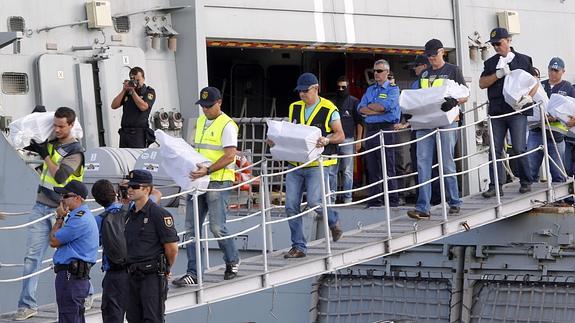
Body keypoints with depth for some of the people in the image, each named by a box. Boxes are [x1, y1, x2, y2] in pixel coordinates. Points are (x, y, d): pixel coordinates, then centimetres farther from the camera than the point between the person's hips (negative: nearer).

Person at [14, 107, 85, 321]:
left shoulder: (75, 151, -9)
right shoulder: (51, 142, 10)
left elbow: (60, 176, -22)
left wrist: (44, 154, -15)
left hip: (60, 210, -6)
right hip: (41, 206, 6)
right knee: (32, 255, -2)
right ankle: (27, 305, -3)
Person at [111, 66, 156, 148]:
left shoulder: (149, 92, 4)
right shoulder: (127, 92, 17)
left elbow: (143, 107, -12)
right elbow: (114, 106, 8)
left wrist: (133, 91, -9)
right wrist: (124, 90, 1)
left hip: (139, 133, -5)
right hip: (124, 132, 5)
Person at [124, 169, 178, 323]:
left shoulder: (159, 214, -10)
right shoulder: (130, 214, 14)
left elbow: (172, 247, -10)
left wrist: (166, 269, 2)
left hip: (153, 276, -8)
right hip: (132, 275, 8)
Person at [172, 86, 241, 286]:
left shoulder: (227, 125, -9)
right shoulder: (200, 121, 16)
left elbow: (229, 156, -18)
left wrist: (208, 170, -27)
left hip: (218, 182, -8)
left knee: (217, 228, -7)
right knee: (191, 228, 2)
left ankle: (232, 261, 18)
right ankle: (192, 273, 4)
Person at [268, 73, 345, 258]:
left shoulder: (329, 109, -3)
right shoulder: (294, 108, 14)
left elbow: (340, 135, -2)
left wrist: (326, 140, -22)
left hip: (317, 164, -5)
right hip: (295, 163, 5)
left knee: (314, 202, -16)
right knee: (291, 206, 0)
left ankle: (333, 222, 17)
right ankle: (298, 247, 8)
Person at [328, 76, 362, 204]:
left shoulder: (354, 102, 5)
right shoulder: (332, 102, 14)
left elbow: (359, 122, 3)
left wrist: (358, 140, -4)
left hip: (348, 139, -3)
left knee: (347, 171, 2)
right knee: (331, 171, -1)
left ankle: (347, 197, 6)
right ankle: (331, 197, 3)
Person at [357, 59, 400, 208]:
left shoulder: (393, 89, 2)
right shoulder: (370, 89, 19)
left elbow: (385, 105, -15)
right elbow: (360, 109, 6)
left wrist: (369, 107, 1)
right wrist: (378, 111, -8)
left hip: (385, 130, -6)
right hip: (370, 131, 6)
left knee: (388, 168, -8)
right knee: (372, 168, 6)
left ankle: (392, 200, -6)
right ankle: (374, 200, 10)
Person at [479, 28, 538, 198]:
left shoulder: (523, 60, 7)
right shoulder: (490, 63, 16)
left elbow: (535, 83, 8)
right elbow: (482, 83, 6)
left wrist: (528, 97, -10)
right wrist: (498, 74, -8)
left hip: (517, 109, -3)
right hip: (497, 111, 3)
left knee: (519, 148, -6)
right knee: (495, 149, -2)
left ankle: (526, 182, 7)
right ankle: (496, 185, 0)